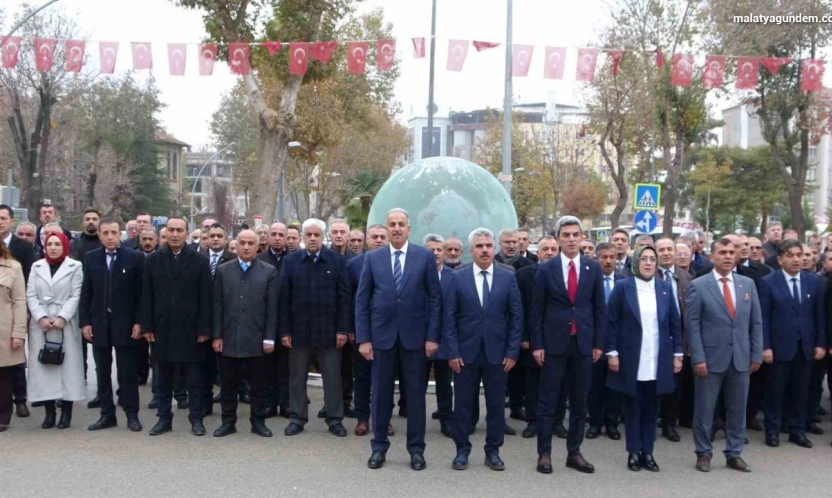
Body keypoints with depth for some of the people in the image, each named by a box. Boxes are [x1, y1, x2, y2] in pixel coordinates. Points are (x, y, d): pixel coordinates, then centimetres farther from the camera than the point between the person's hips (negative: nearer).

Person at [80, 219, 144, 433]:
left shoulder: (135, 257, -3)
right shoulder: (90, 258, 6)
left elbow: (141, 292, -4)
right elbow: (86, 293, 6)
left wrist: (139, 322, -9)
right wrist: (84, 322, -1)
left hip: (125, 323, -3)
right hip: (98, 323, 3)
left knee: (128, 372, 4)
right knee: (102, 372, 9)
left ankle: (132, 414, 11)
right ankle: (107, 414, 18)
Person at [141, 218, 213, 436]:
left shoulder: (200, 260, -1)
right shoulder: (153, 260, 5)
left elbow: (205, 298, -4)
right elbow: (147, 296, 4)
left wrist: (204, 329, -8)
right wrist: (147, 326, -2)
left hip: (190, 329, -2)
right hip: (162, 329, 2)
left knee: (194, 379, 5)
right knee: (163, 378, 10)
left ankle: (196, 419, 13)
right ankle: (164, 418, 19)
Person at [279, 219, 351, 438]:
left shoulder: (338, 261, -1)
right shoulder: (291, 261, 2)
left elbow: (344, 297, -2)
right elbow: (284, 298, 1)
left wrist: (343, 329, -7)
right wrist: (285, 330, -4)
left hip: (328, 329, -1)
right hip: (299, 329, 1)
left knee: (332, 378, 7)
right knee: (297, 377, 9)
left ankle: (335, 419, 16)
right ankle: (297, 418, 20)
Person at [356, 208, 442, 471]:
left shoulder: (425, 256, 0)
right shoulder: (372, 258, 3)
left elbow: (435, 298, 0)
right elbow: (362, 301, 3)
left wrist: (432, 336, -6)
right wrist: (363, 338, -4)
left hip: (414, 335, -1)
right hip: (382, 335, 1)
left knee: (415, 394, 6)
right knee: (381, 393, 8)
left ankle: (416, 449, 17)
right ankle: (379, 447, 21)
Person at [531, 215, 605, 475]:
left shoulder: (593, 268, 4)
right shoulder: (546, 269, -1)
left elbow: (599, 308, 6)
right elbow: (537, 310, 0)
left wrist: (598, 343, 1)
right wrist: (537, 344, -5)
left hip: (583, 343, 2)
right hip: (554, 343, -2)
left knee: (579, 402, 8)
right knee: (548, 400, 3)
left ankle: (574, 453, 18)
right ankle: (544, 453, 10)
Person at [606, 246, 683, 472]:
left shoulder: (666, 288, 6)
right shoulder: (622, 287, -3)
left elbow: (675, 323, 7)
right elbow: (612, 322, -3)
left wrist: (677, 354, 3)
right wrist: (612, 352, -8)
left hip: (658, 360, 2)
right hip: (631, 359, -2)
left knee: (651, 409, 8)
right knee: (632, 408, 7)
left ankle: (647, 453, 17)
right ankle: (634, 452, 16)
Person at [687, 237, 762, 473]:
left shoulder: (748, 284, 7)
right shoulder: (698, 285, -4)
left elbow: (756, 322, 9)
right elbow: (692, 324, -7)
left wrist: (756, 354, 3)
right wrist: (698, 358, -13)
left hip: (741, 358, 4)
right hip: (711, 358, -3)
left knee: (737, 409, 11)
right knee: (704, 409, 5)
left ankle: (734, 454, 23)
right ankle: (704, 454, 19)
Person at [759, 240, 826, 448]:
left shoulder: (814, 281, 4)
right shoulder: (768, 282, -7)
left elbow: (819, 315, 7)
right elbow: (763, 317, -8)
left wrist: (820, 343, 3)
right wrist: (765, 346, -13)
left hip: (806, 346, 3)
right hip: (780, 345, -3)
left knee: (801, 391, 10)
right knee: (775, 391, 6)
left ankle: (797, 431, 21)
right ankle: (772, 430, 17)